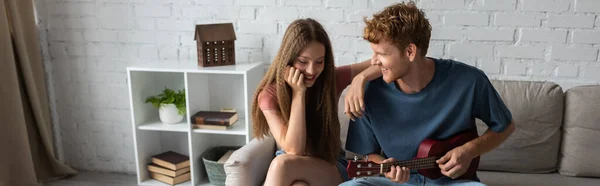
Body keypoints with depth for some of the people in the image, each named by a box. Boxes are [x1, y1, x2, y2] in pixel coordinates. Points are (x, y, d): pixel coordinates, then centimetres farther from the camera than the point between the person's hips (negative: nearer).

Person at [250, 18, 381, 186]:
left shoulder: (332, 78, -9)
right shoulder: (270, 94, -12)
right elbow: (293, 150, -22)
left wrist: (360, 78, -30)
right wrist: (298, 94, -25)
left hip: (332, 168, 0)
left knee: (282, 164, -32)